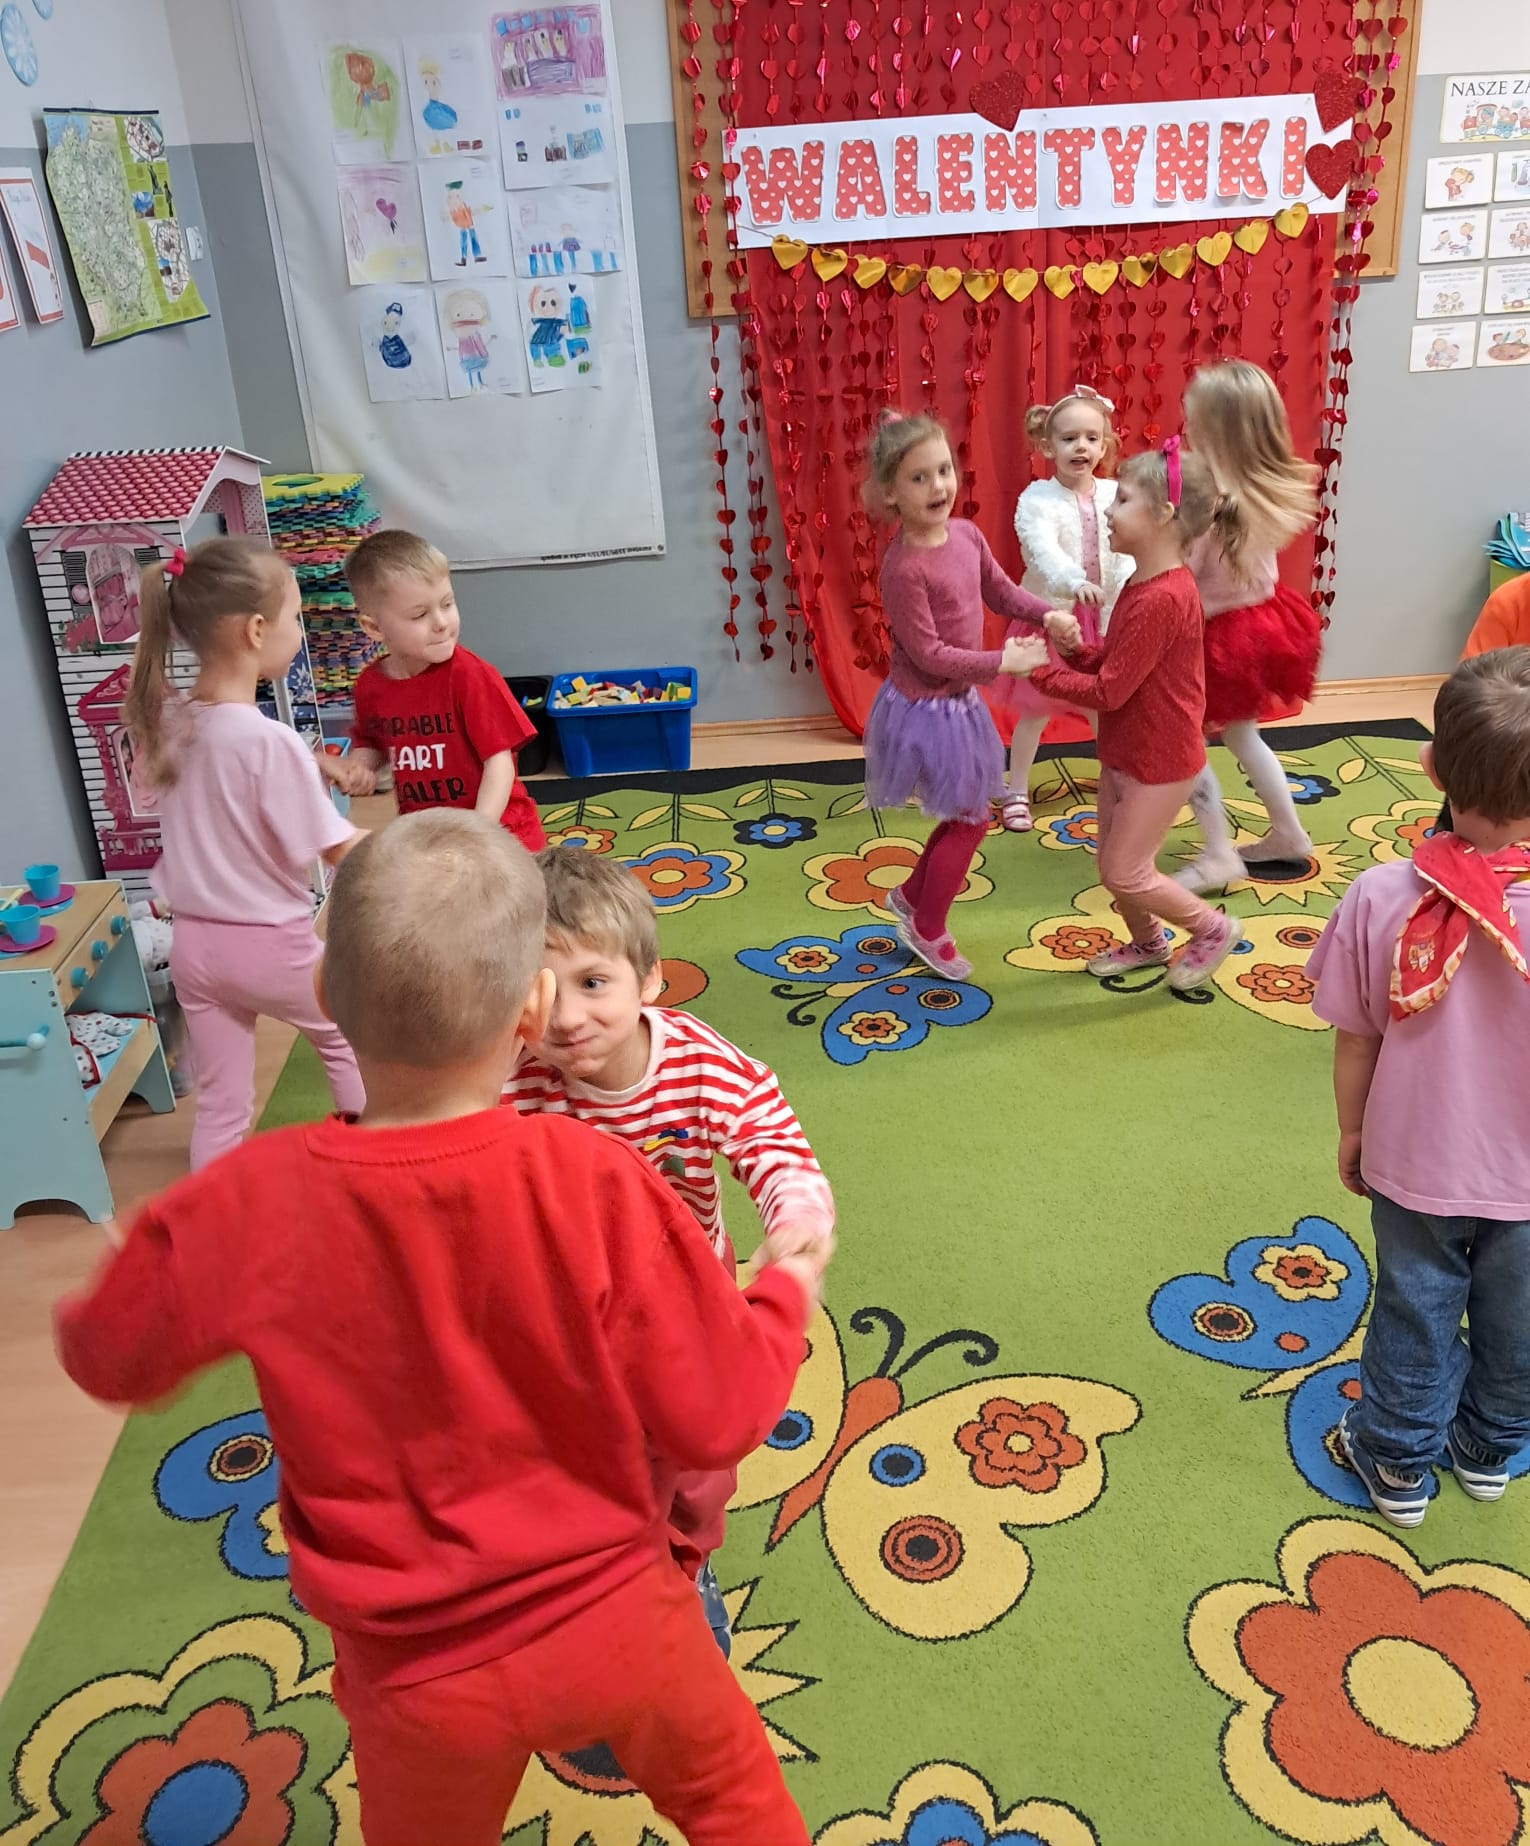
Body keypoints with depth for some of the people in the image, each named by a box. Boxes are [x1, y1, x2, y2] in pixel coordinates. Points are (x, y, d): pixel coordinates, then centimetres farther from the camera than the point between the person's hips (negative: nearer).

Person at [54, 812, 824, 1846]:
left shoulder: (252, 1205, -23)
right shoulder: (600, 1185, -28)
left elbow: (109, 1357, -3)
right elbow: (717, 1420, -17)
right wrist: (788, 1292, 2)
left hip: (422, 1673, 2)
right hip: (612, 1624, -1)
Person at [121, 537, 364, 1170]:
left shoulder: (160, 722, -5)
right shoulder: (272, 742, -25)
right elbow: (341, 851, -19)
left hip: (193, 942, 5)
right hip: (272, 942, -5)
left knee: (219, 1105, 14)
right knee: (347, 1040, 24)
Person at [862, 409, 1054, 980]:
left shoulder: (967, 535, -2)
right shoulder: (903, 567, -26)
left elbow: (1000, 590, 13)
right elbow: (929, 654, -25)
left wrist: (1050, 616, -2)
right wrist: (1002, 662, -22)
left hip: (958, 701, 8)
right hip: (927, 709, -8)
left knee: (965, 814, 21)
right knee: (970, 818, 4)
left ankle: (911, 895, 43)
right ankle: (927, 930, 25)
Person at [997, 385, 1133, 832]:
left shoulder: (1114, 495, -3)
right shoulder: (1037, 500, -15)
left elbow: (1127, 554, -9)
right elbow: (1043, 548, -32)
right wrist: (1075, 583, -50)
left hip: (1103, 616, 3)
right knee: (1034, 710, 7)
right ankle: (1017, 792, 22)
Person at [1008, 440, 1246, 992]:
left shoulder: (1160, 599, -27)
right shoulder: (1141, 585, 5)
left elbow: (1107, 692, -25)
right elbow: (1111, 667, 8)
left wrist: (1039, 669, -16)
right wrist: (1074, 645, -11)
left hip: (1159, 761, -9)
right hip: (1123, 752, 9)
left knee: (1124, 872, 0)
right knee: (1113, 863, 18)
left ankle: (1214, 930, 20)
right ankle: (1146, 942, 40)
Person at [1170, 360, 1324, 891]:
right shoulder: (1274, 490, -5)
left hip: (1219, 633, -8)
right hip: (1263, 619, 8)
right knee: (1242, 733, 25)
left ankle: (1219, 855, 11)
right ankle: (1288, 832, 35)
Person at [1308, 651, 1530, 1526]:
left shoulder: (1383, 898, -24)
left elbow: (1355, 1041, -12)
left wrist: (1352, 1131, 6)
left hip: (1416, 1160, 0)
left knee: (1415, 1310, 22)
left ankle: (1399, 1460, 42)